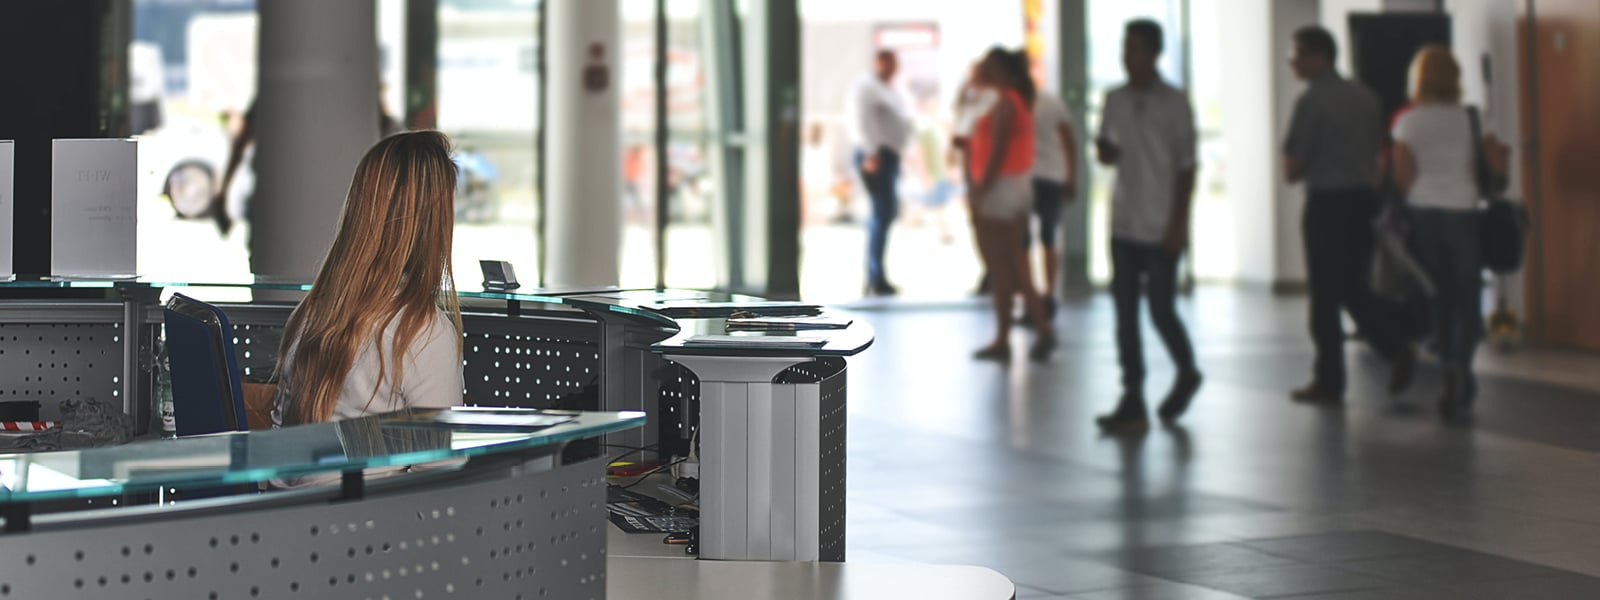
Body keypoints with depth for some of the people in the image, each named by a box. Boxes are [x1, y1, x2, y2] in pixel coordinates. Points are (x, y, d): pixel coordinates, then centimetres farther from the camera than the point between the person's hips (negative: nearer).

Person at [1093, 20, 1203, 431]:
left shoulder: (1174, 103, -5)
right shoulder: (1115, 100, 8)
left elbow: (1186, 168, -6)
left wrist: (1178, 225, -11)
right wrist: (1104, 150, -9)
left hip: (1161, 228, -4)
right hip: (1124, 226, 5)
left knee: (1161, 310, -2)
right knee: (1126, 312, 1)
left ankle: (1187, 373, 25)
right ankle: (1133, 402, 5)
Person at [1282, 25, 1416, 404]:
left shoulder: (1312, 101, -13)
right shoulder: (1365, 97, 9)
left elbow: (1292, 168, -12)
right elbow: (1380, 153, 15)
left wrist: (1297, 171, 8)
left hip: (1327, 203, -7)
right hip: (1364, 198, 7)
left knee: (1325, 294, 2)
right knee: (1354, 288, 17)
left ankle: (1329, 382, 8)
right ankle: (1396, 347, -3)